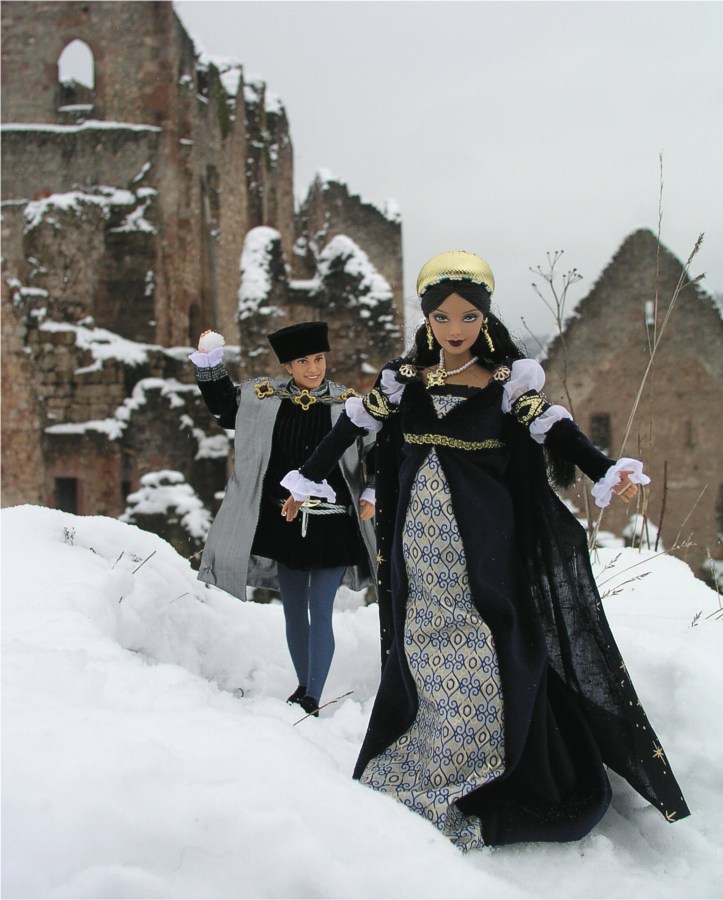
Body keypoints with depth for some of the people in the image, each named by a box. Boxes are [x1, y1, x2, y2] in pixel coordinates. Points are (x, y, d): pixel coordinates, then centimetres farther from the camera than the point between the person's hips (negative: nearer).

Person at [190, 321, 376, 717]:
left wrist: (372, 493, -7)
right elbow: (224, 407, 18)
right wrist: (209, 364, 8)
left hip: (332, 526, -3)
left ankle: (313, 699, 2)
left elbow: (378, 451, 4)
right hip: (284, 523, 3)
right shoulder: (263, 397, 2)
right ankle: (302, 688, 28)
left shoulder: (348, 404, -4)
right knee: (293, 613, 13)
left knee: (321, 615, -3)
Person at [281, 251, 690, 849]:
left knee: (488, 654, -4)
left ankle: (491, 788, 7)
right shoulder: (403, 379, 5)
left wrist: (610, 473, -26)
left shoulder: (507, 381, -1)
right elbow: (350, 429, 12)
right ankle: (428, 779, 15)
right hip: (420, 543, 2)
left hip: (483, 545, -2)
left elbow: (557, 434, -10)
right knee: (424, 650, 5)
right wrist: (307, 480, 16)